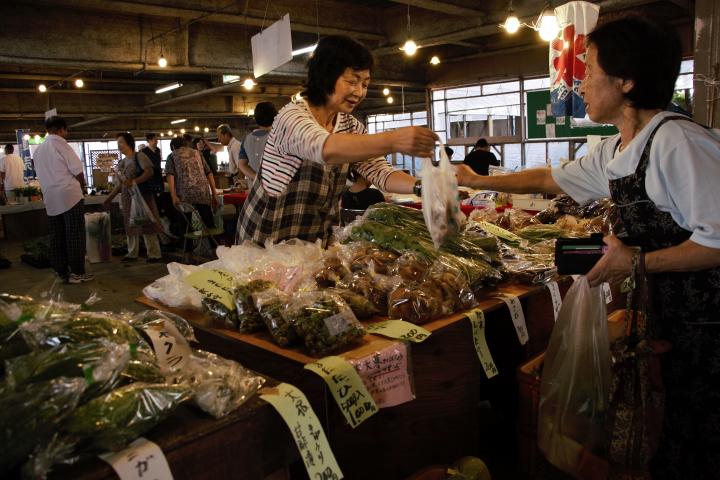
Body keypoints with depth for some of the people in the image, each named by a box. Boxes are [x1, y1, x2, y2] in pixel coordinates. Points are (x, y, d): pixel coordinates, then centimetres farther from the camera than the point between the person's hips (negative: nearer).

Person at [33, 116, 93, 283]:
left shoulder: (38, 150, 12)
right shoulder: (60, 144, -8)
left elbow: (41, 175, 14)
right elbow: (78, 171, -11)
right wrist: (82, 187, 7)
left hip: (50, 198, 7)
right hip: (69, 195, -7)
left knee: (56, 237, 9)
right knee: (75, 235, -2)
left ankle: (62, 272, 14)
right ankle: (77, 272, 0)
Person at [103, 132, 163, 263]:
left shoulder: (139, 156, -6)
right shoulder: (121, 163, 14)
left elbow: (149, 172, -17)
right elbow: (121, 183, 17)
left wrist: (135, 181, -28)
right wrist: (110, 197, 15)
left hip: (141, 195, -7)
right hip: (127, 197, 7)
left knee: (147, 224, -7)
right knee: (130, 226, 10)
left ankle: (154, 254, -2)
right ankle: (132, 254, 19)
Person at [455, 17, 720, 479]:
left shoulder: (678, 141, -21)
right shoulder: (612, 153, 6)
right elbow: (549, 179, 20)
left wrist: (638, 262, -17)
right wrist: (478, 181, 22)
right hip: (669, 311, 8)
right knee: (670, 436, 18)